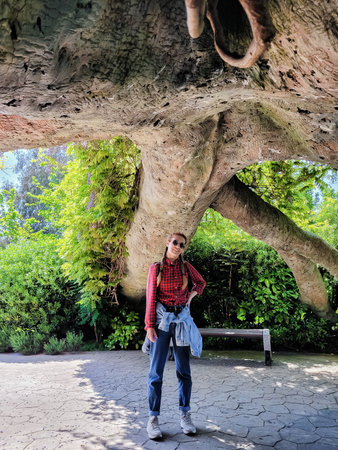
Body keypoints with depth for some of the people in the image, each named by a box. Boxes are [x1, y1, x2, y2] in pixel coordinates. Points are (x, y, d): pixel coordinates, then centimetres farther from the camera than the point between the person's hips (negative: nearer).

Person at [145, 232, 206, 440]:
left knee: (184, 370, 7)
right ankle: (153, 418, 9)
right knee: (156, 370, 0)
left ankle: (185, 415, 19)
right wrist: (149, 326, -8)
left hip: (182, 319, 2)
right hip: (162, 319, -2)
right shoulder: (156, 267, -2)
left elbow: (201, 282, 22)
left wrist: (191, 295, 3)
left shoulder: (186, 267, 3)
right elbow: (151, 297, -3)